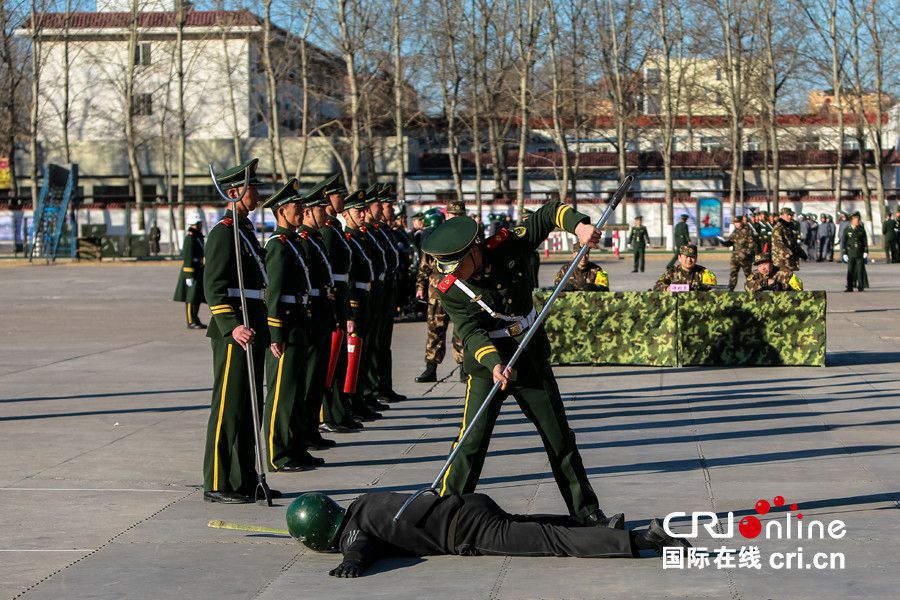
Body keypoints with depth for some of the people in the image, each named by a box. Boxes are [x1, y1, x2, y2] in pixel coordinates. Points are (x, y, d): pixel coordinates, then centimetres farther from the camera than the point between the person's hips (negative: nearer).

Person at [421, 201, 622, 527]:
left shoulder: (509, 245, -12)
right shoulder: (450, 290, -16)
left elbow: (550, 212, -4)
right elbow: (471, 332, -26)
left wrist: (579, 225, -23)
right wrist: (495, 364, -43)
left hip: (532, 358, 3)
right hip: (486, 366, -3)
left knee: (560, 438, 8)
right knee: (472, 442, -12)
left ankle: (587, 512, 17)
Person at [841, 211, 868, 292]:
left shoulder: (861, 229, 6)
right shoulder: (847, 230, 2)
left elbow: (865, 241, 6)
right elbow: (843, 242, 3)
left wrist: (866, 252, -3)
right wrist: (844, 254, -4)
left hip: (860, 253, 1)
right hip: (851, 253, -1)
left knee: (860, 270, -2)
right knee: (850, 270, 0)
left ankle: (861, 287, 3)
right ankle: (850, 287, 4)